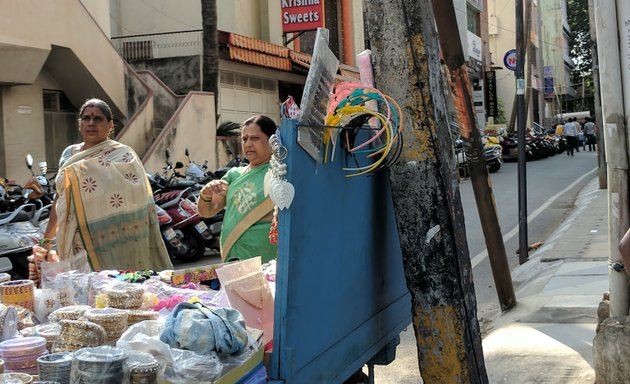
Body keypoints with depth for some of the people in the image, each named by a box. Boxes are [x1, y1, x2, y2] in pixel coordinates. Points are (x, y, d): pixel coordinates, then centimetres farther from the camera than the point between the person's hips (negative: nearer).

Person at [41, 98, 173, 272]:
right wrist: (47, 239, 18)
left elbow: (136, 202, -9)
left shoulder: (121, 155, -2)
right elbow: (60, 198, 19)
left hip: (108, 239, -4)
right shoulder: (69, 154, 14)